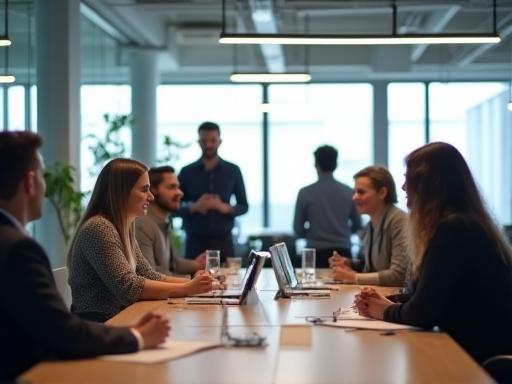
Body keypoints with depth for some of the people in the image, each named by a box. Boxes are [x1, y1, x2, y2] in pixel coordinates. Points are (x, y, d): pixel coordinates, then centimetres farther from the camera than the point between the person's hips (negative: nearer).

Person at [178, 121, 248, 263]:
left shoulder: (233, 171, 6)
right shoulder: (187, 172, 5)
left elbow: (244, 206, 9)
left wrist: (225, 208, -11)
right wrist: (194, 207, -14)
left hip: (223, 240, 1)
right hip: (195, 241, 0)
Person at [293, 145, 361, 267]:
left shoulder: (305, 193, -5)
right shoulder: (349, 192, 0)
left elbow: (298, 230, 0)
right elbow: (357, 226, 10)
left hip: (316, 252, -1)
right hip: (342, 251, 1)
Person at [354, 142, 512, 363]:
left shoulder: (454, 229, -19)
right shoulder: (463, 224, 12)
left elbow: (422, 314, -18)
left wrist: (386, 312, 0)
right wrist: (386, 305, 2)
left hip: (485, 359, -8)